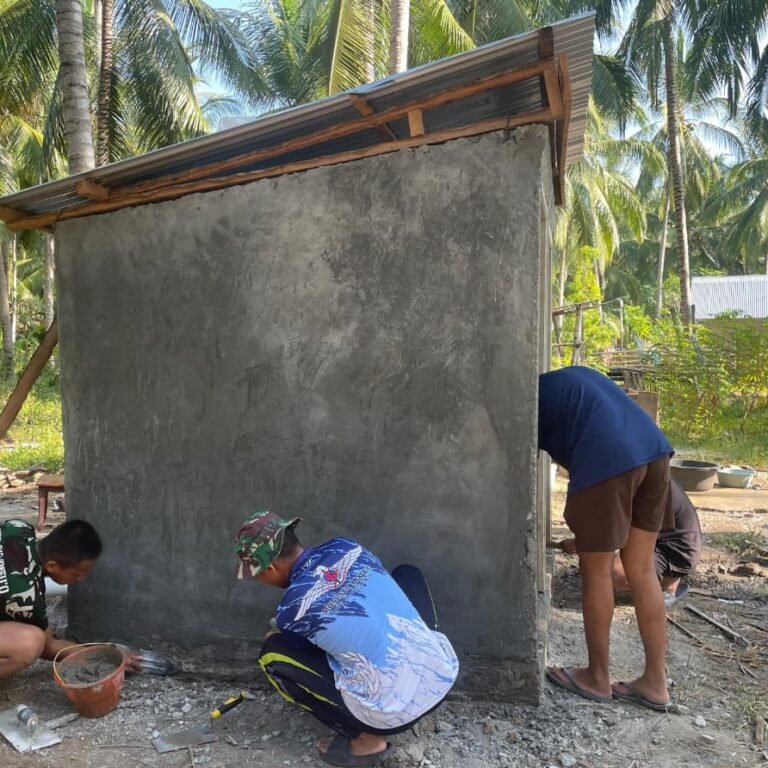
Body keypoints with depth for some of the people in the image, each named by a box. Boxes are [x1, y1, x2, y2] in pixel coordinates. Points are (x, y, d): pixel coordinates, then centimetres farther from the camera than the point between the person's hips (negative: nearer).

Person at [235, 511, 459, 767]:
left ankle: (365, 739, 9)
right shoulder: (346, 547, 4)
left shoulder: (291, 611, -8)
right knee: (407, 572, 28)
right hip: (446, 670, 5)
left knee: (273, 653, 5)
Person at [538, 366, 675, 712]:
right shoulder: (573, 376, 32)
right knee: (641, 569, 15)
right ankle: (655, 683, 24)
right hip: (654, 448, 7)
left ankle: (597, 678, 23)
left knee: (596, 573, 9)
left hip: (607, 459, -7)